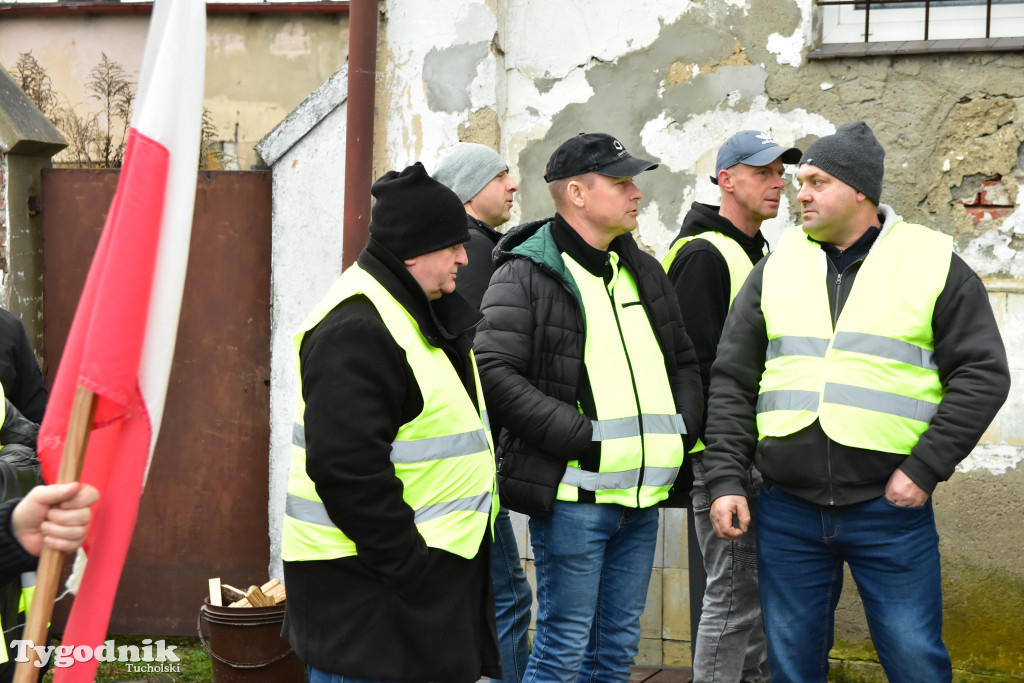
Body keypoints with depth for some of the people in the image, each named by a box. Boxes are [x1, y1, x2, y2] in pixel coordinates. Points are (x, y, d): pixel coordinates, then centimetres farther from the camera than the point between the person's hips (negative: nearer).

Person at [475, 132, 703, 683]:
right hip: (573, 495, -7)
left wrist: (684, 427, 7)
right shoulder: (524, 275, -7)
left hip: (643, 496, 7)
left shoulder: (644, 271, 16)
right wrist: (583, 438, -19)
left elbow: (683, 361, 25)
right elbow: (494, 374, -17)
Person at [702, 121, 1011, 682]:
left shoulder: (933, 263, 1)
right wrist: (725, 480, 0)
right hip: (787, 512, 3)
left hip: (891, 510, -3)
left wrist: (925, 468, -10)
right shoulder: (776, 268, 9)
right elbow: (732, 382, 9)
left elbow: (982, 375, -2)